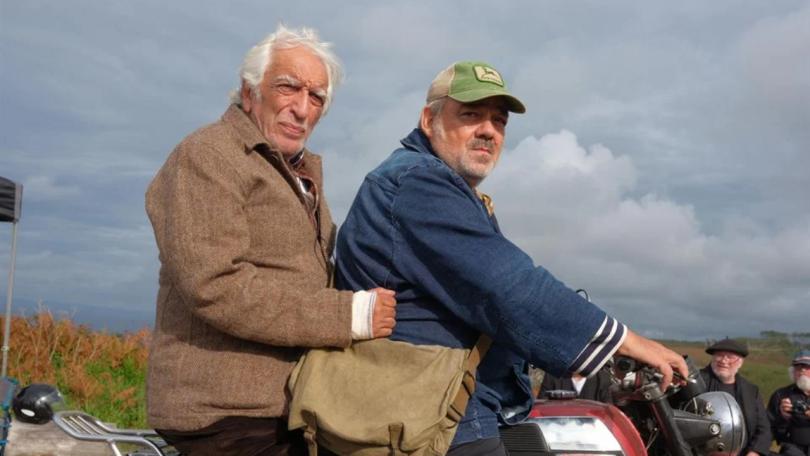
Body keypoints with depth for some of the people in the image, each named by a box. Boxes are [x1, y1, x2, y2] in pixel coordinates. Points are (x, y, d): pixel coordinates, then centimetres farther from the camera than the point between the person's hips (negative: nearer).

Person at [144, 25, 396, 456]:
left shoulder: (299, 172, 21)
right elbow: (216, 286, -21)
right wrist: (349, 314, -20)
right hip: (230, 413, -9)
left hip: (283, 409, 9)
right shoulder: (207, 157, -9)